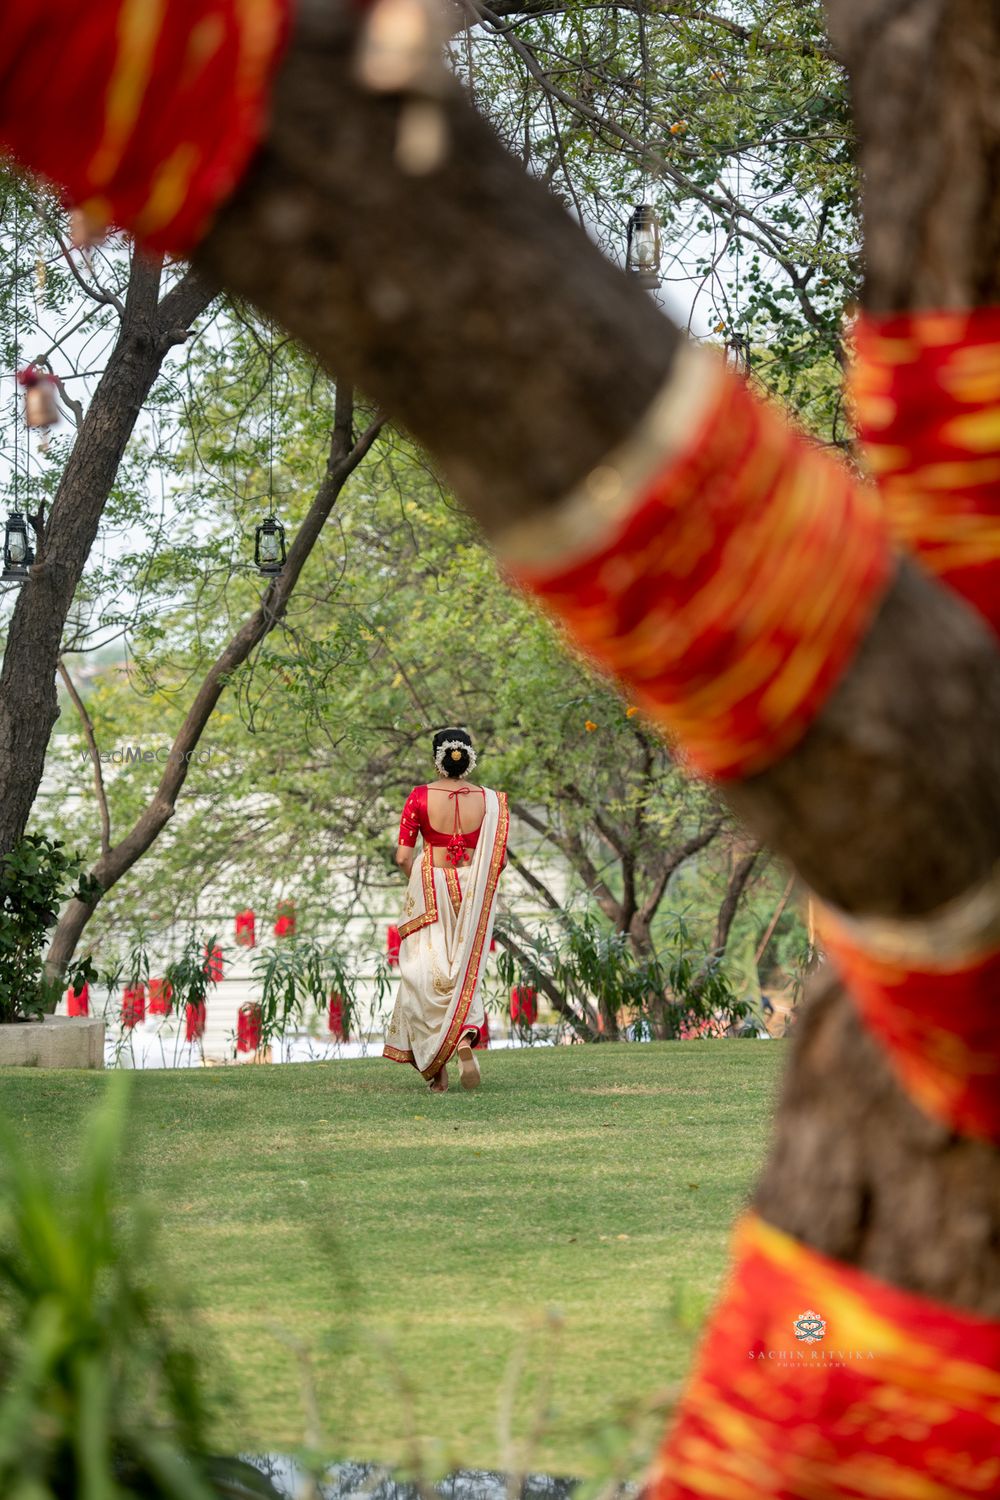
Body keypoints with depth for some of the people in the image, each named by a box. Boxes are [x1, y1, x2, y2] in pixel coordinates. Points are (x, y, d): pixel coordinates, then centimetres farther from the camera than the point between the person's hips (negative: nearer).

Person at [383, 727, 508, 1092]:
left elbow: (403, 857, -7)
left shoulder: (420, 797, -7)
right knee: (466, 972, 14)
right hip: (471, 894, 2)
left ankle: (436, 1068, 4)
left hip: (428, 888, -2)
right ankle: (465, 1038, -15)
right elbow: (500, 859, 0)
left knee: (427, 974, 6)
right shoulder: (488, 800, -2)